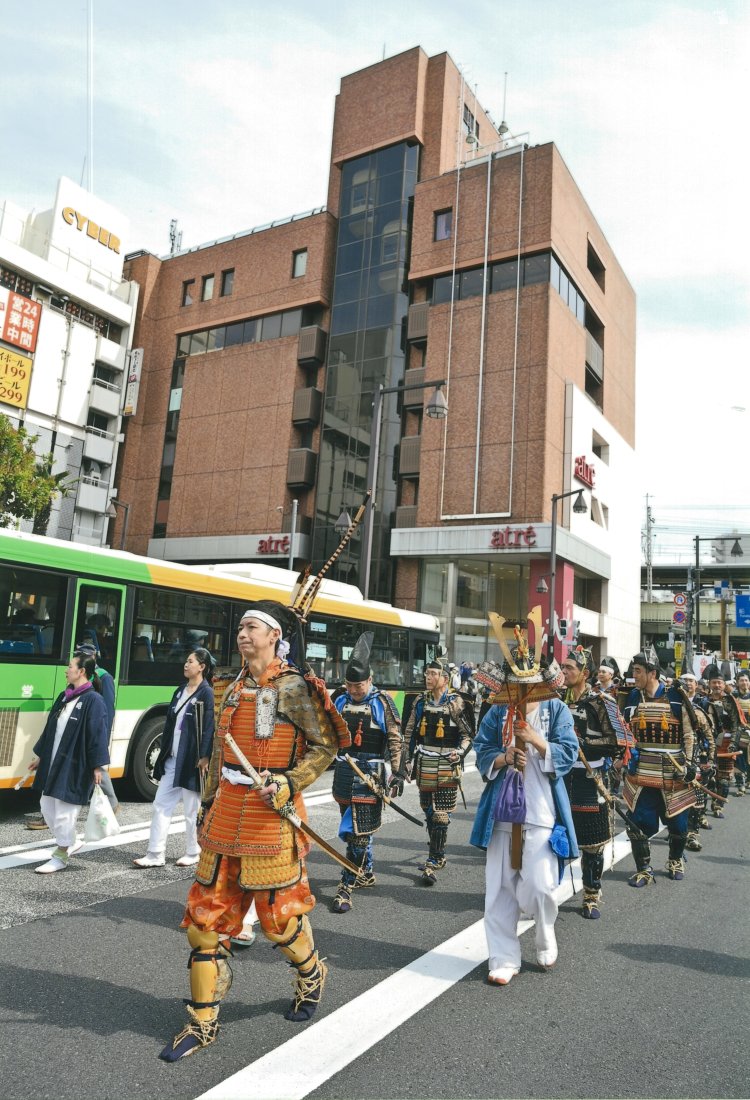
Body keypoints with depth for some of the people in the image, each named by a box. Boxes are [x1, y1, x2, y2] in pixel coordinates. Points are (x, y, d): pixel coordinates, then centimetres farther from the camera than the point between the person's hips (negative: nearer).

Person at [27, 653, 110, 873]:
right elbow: (50, 727, 17)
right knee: (47, 807, 15)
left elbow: (98, 733, -17)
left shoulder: (93, 700, -15)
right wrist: (40, 756, 21)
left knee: (64, 810, 1)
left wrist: (97, 766, -18)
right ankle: (70, 842, 33)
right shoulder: (64, 696, 10)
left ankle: (61, 857, 18)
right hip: (53, 762, 8)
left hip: (74, 766, -8)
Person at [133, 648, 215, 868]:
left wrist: (204, 757, -20)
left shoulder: (206, 694, -10)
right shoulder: (180, 692, 12)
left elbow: (209, 728, -16)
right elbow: (169, 723, 14)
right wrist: (164, 752, 11)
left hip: (191, 760, -7)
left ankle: (193, 853, 22)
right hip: (172, 759, 7)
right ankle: (155, 854, 14)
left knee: (192, 809, 6)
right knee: (161, 805, 7)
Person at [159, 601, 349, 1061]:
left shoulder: (294, 688, -11)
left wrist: (288, 786, -19)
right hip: (226, 816, 7)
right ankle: (204, 1022, 23)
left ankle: (312, 974, 38)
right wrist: (210, 804, 18)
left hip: (270, 815, -6)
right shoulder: (235, 688, 9)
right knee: (206, 915, 8)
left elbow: (328, 745, -9)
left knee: (278, 913, 7)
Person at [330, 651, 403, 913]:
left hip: (370, 773, -5)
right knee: (355, 827, 17)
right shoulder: (339, 700, 6)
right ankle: (366, 873, 35)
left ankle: (347, 886, 1)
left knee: (358, 831, -6)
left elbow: (395, 739, -7)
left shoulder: (382, 703, -7)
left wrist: (397, 772, -10)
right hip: (344, 771, 5)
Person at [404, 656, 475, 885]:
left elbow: (468, 733, -2)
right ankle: (439, 856, 29)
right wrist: (408, 759, 11)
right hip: (424, 764, 5)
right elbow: (410, 732, 14)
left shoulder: (457, 702, -7)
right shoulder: (421, 701, 7)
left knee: (441, 815, -5)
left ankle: (433, 862, 0)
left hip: (447, 765, -5)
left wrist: (460, 751, -18)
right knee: (429, 812, 13)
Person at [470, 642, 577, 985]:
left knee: (538, 885, -5)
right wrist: (504, 758, -14)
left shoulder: (556, 709, 2)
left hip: (542, 810, -2)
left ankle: (546, 938, 27)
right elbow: (481, 754, 5)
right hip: (502, 809, 2)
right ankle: (504, 959, 19)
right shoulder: (497, 712, 6)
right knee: (500, 887, 5)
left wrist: (536, 740, -19)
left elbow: (568, 754, -5)